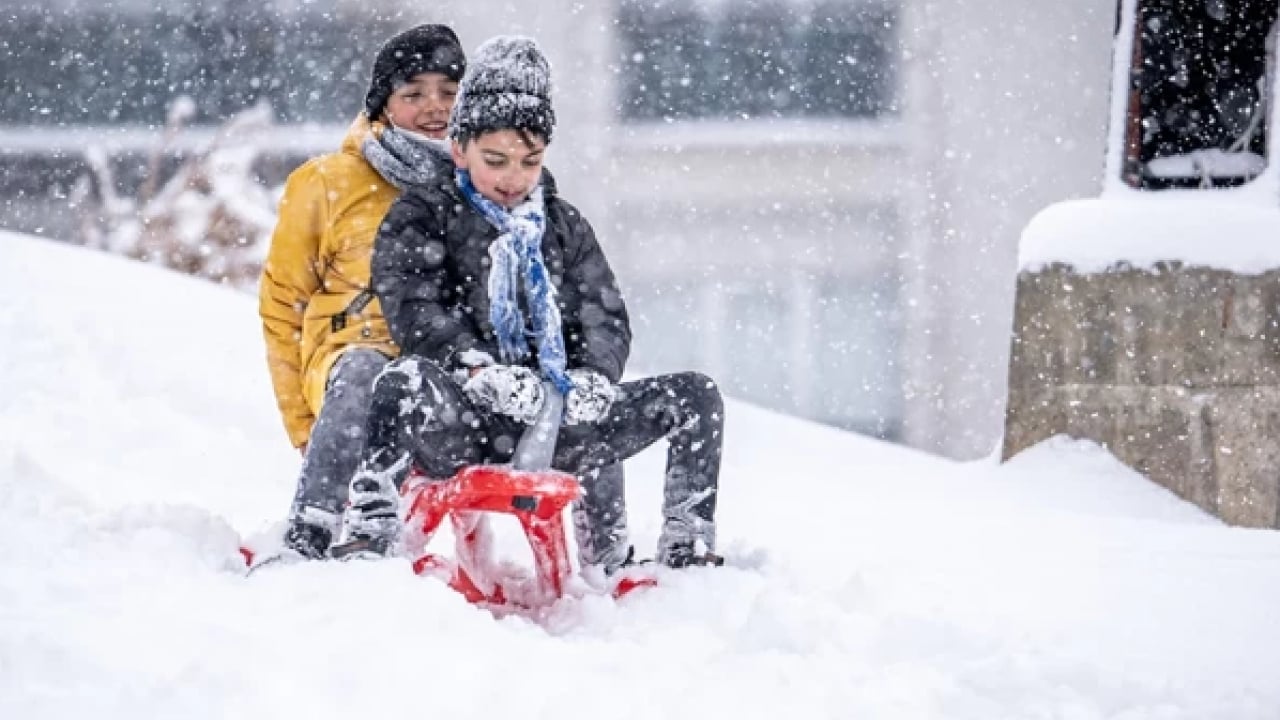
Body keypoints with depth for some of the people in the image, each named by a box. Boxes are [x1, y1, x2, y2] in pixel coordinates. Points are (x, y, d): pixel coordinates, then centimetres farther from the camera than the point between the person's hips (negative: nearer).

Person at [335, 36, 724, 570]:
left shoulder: (566, 228, 21)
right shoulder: (418, 220, 7)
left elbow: (606, 321, 14)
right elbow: (413, 311, -9)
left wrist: (590, 376, -11)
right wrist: (482, 369, -27)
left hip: (552, 430, 5)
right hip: (459, 435, -4)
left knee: (696, 395, -6)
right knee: (410, 379, -39)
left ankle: (687, 548, -1)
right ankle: (368, 534, -38)